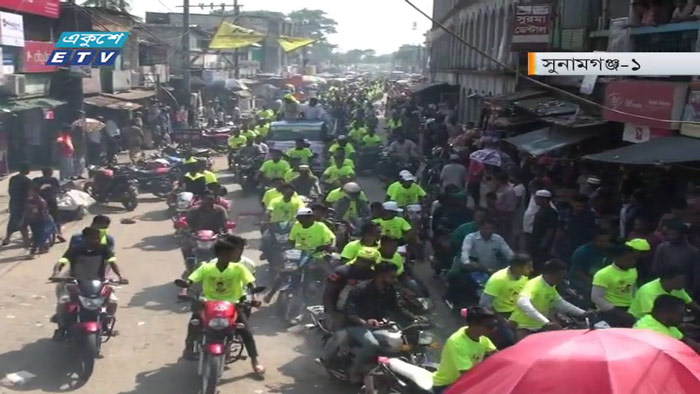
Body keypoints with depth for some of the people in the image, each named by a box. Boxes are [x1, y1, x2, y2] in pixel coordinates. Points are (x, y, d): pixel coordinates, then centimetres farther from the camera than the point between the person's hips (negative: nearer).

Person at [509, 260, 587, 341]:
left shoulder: (550, 287, 2)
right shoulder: (534, 285, -26)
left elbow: (560, 303, 20)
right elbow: (522, 303, -46)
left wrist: (582, 313, 9)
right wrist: (546, 323, -51)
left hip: (538, 327, 9)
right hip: (523, 327, -9)